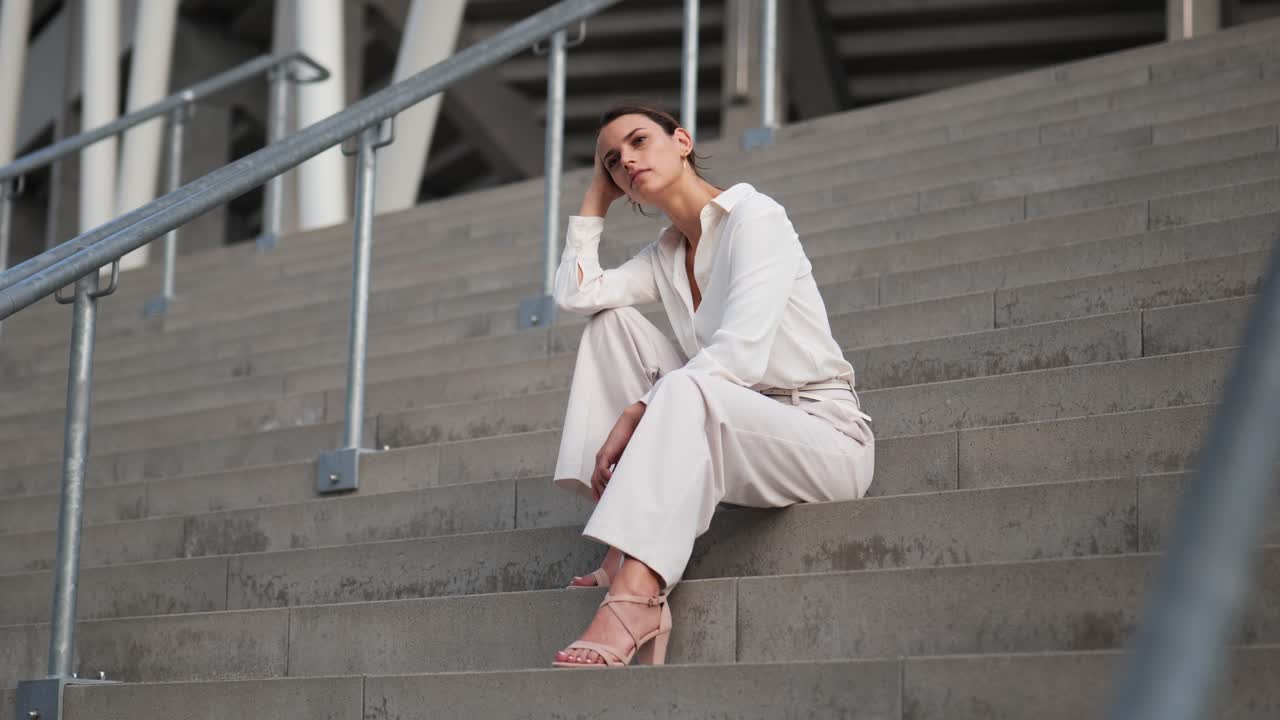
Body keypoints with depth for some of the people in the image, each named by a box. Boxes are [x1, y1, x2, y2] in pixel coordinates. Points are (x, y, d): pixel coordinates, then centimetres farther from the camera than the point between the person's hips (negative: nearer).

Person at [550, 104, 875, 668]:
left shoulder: (754, 218, -9)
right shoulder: (664, 256, 15)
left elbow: (741, 354, -22)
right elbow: (574, 295, -1)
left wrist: (636, 413, -25)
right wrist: (597, 196, 9)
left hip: (826, 436, -8)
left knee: (687, 388, -36)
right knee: (611, 323, -2)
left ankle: (635, 598, -48)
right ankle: (624, 552, -15)